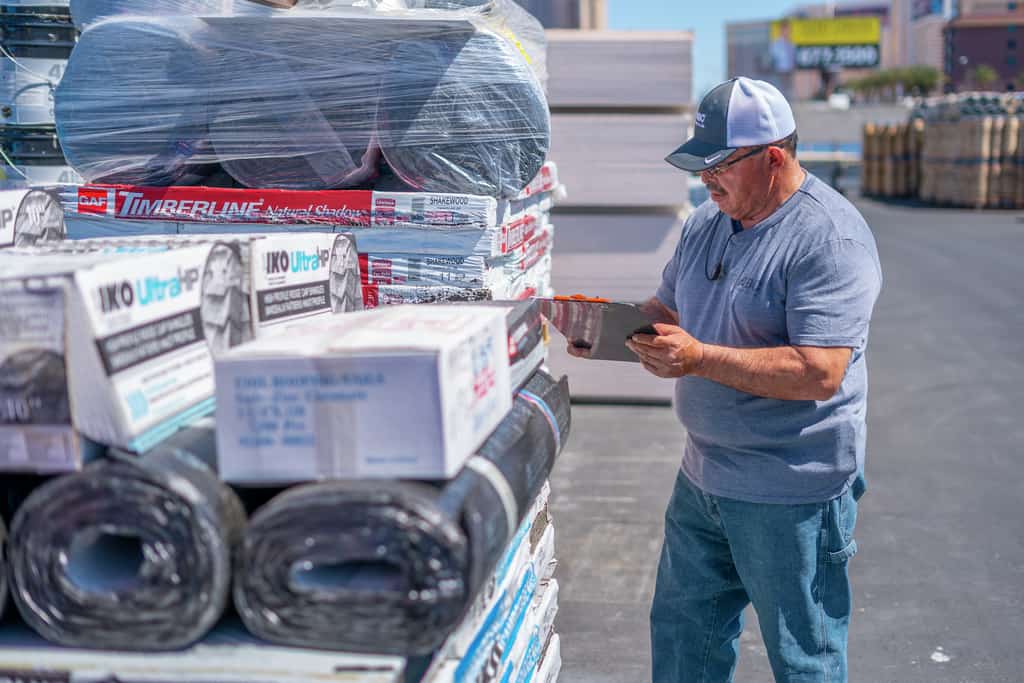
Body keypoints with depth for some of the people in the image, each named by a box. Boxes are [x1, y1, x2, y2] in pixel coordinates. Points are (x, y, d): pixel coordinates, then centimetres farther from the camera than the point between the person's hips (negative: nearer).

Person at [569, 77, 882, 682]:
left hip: (792, 494, -8)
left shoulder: (831, 239, -20)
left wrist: (699, 358, -31)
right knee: (683, 632, 21)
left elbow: (820, 373, -27)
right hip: (704, 475, 8)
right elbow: (667, 312, 16)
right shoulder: (708, 221, 7)